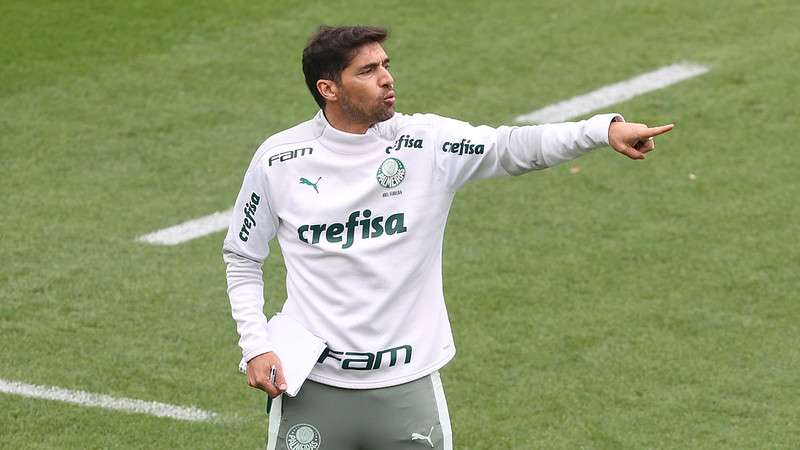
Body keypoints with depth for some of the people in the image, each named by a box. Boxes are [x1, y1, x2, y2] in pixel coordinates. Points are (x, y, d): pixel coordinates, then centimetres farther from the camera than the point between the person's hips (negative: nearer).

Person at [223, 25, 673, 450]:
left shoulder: (428, 142, -5)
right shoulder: (278, 160, -2)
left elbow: (514, 146, -16)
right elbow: (242, 257, 8)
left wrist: (604, 129, -31)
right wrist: (256, 346, -2)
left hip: (408, 387, 0)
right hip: (312, 386, 0)